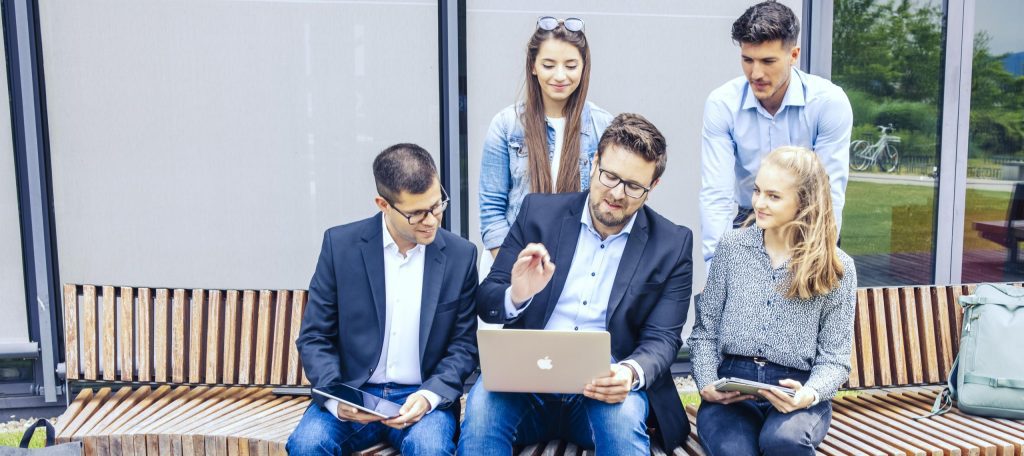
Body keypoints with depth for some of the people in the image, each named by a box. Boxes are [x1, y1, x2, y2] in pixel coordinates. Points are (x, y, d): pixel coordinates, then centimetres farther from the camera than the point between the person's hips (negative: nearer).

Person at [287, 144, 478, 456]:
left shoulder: (461, 255, -2)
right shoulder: (340, 245, -4)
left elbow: (464, 345, 2)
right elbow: (314, 337, 0)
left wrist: (429, 396, -15)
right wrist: (335, 398, -17)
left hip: (422, 397, 0)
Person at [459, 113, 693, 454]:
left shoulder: (673, 244, 3)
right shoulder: (539, 211, 4)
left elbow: (662, 339, -1)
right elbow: (485, 303, 4)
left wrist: (630, 373, -24)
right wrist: (516, 296, -20)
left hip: (605, 387, -1)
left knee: (624, 414, -34)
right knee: (483, 401, -30)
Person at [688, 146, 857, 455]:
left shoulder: (836, 268, 2)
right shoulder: (732, 247, 6)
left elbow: (834, 358, 2)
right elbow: (705, 331, 8)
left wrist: (810, 393, -19)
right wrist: (707, 384, -9)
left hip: (796, 391, 0)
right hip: (730, 386, 0)